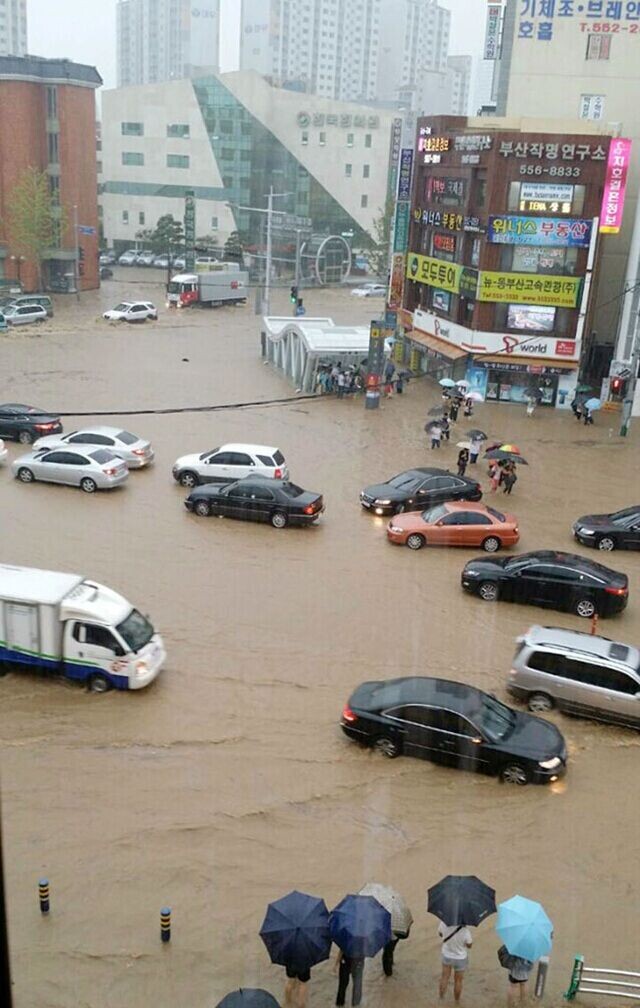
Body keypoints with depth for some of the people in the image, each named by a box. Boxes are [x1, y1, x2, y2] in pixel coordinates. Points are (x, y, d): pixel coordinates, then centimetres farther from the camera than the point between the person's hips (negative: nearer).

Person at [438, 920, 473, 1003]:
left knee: (444, 978, 28)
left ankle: (441, 999, 42)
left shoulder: (443, 923, -32)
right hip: (460, 958, -2)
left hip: (447, 955, 2)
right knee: (458, 981, 25)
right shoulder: (465, 931, -39)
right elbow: (469, 945, -15)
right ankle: (456, 1002, 47)